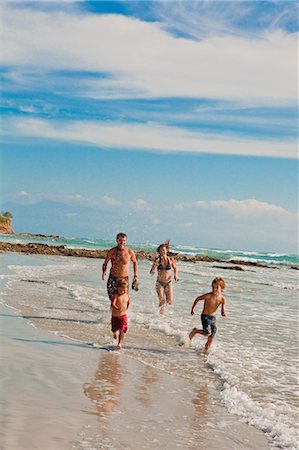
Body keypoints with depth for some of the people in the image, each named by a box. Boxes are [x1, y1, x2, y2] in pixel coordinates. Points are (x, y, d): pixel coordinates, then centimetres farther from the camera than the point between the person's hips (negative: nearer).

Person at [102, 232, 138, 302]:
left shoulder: (129, 252, -9)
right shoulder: (111, 252, -8)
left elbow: (135, 262, 8)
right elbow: (105, 263, 4)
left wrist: (135, 276, 4)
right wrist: (104, 272, -14)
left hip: (124, 279, -1)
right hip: (112, 278, 1)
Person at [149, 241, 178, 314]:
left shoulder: (171, 259, -5)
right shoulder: (158, 260, -8)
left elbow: (175, 268, 13)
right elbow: (151, 272, -10)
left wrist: (175, 275, -5)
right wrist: (152, 271, -34)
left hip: (168, 283, 1)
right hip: (160, 283, -1)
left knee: (170, 302, -4)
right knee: (161, 302, -9)